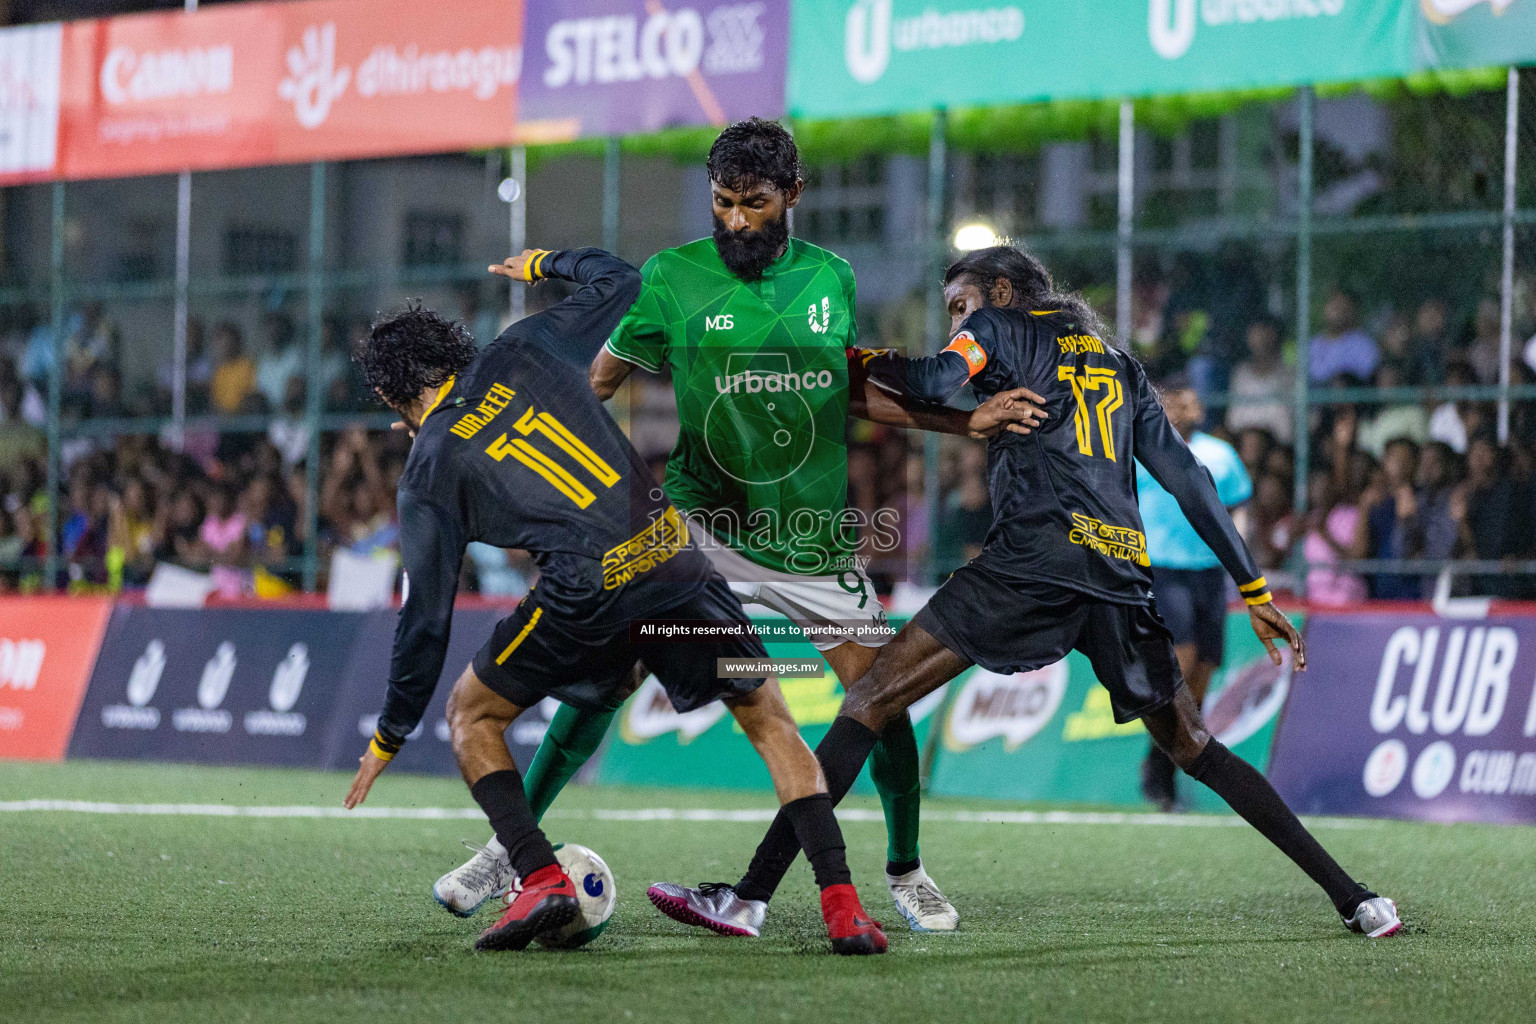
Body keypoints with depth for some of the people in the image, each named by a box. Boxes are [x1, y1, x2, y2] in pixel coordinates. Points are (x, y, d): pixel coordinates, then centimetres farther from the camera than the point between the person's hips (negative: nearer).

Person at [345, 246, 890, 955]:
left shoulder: (428, 474, 10)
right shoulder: (518, 354, 16)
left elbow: (426, 619, 11)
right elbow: (618, 280, 28)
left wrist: (389, 738, 22)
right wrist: (546, 264, 48)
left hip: (587, 591, -3)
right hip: (671, 550, 3)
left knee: (472, 717, 19)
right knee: (769, 721, 18)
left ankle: (540, 879, 1)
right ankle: (841, 903, 3)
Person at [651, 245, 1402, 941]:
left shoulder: (1004, 325, 14)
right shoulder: (1120, 368, 29)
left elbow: (934, 382, -7)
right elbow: (1188, 480, 25)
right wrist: (1253, 589, 24)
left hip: (1036, 559, -6)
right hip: (1122, 571, 6)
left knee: (872, 700, -5)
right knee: (1193, 749, 19)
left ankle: (752, 892, -16)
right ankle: (1351, 896, 11)